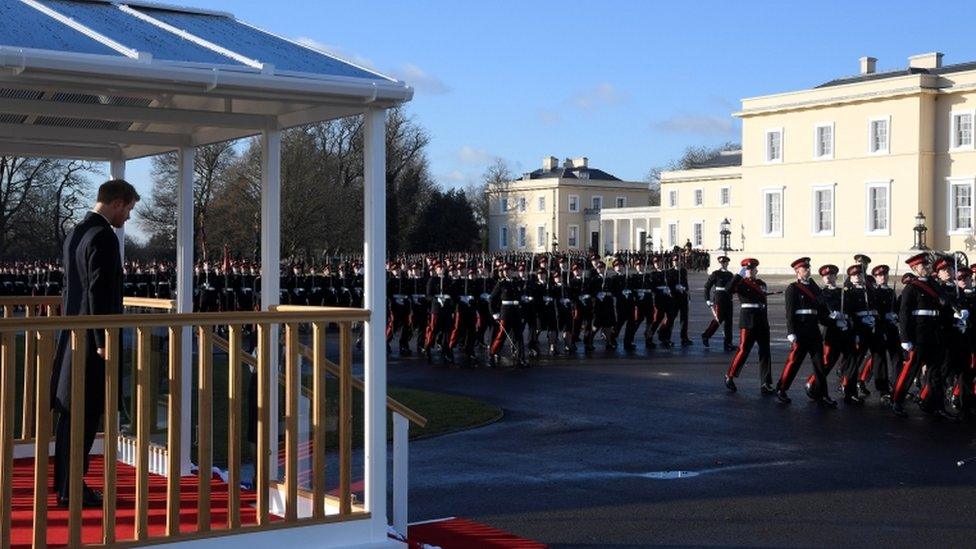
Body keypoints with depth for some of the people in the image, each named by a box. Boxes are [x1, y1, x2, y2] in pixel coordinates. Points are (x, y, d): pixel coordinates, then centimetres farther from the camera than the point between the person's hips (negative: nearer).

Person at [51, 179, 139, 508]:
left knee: (70, 414, 15)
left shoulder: (75, 234, 14)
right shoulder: (103, 237, -16)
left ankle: (66, 483, 24)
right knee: (85, 417, -4)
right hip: (93, 340, -10)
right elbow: (100, 293, -22)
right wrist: (103, 342, -20)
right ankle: (72, 490, 0)